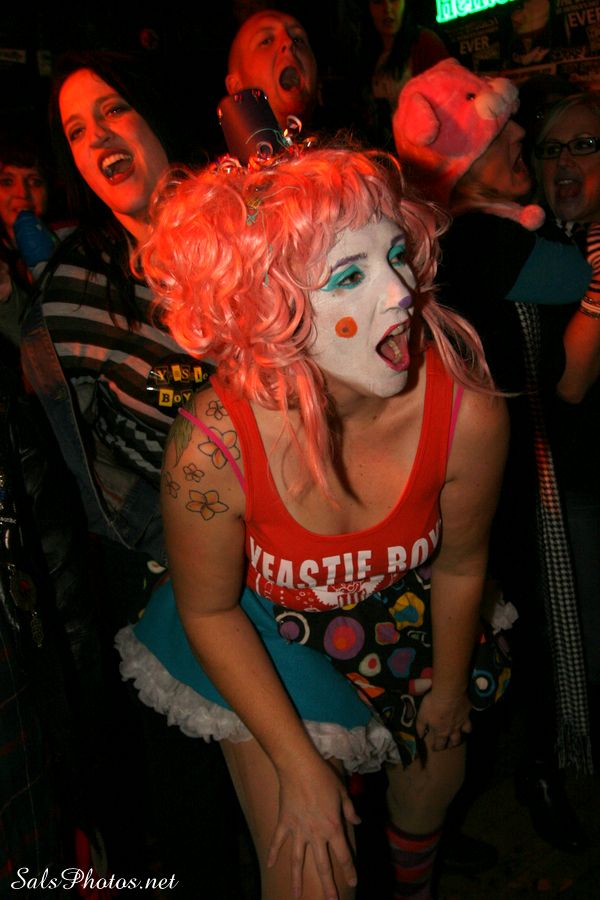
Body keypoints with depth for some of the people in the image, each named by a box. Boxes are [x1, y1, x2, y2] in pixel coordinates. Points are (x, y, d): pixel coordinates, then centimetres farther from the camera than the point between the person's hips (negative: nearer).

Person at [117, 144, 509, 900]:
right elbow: (209, 610, -17)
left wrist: (450, 689, 7)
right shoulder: (213, 447, -37)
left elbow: (458, 567, -11)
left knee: (435, 777, 28)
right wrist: (299, 767, -11)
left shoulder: (468, 414, -31)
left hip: (400, 624, 4)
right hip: (261, 640, -3)